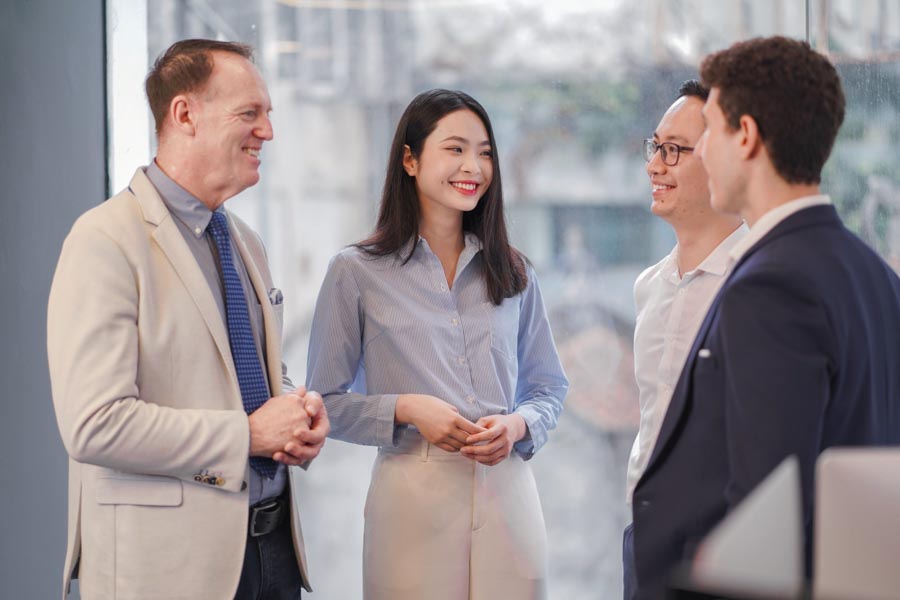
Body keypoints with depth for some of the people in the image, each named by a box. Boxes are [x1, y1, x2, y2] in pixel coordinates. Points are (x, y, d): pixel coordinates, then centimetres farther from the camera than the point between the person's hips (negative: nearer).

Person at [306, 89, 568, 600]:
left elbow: (550, 389, 14)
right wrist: (405, 409, -14)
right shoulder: (357, 274, 1)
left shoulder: (513, 273, 10)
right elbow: (326, 402, 1)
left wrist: (517, 425, -7)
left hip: (507, 495, 3)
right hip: (412, 496, -3)